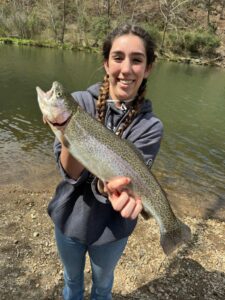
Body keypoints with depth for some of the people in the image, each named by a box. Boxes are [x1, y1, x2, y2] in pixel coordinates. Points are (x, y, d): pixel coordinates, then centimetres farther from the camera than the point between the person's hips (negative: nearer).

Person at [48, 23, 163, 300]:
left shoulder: (150, 126, -17)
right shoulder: (79, 102, -16)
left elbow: (127, 181, -23)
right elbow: (71, 173, -21)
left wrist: (110, 187, -45)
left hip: (112, 227, 0)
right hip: (69, 217, 1)